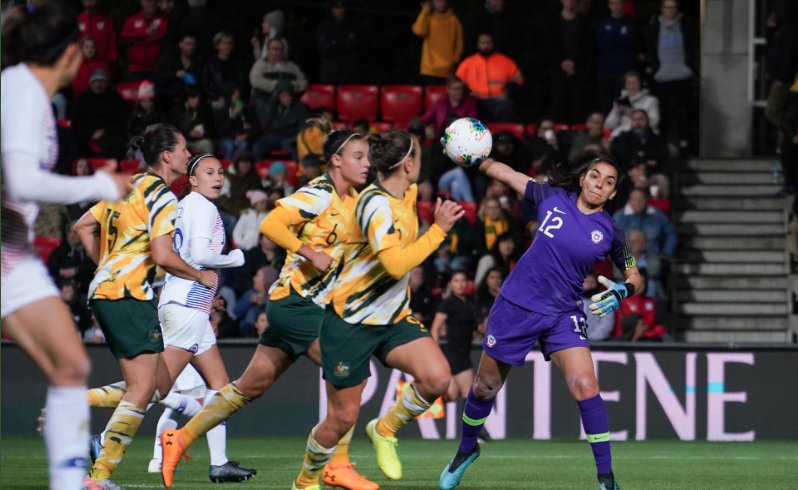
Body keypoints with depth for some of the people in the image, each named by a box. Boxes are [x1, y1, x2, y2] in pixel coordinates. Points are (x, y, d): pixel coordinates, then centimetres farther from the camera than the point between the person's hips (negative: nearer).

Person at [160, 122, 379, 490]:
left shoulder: (352, 199, 11)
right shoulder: (319, 194, -15)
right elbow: (270, 225, -25)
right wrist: (310, 254, -25)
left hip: (312, 304, 9)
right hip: (294, 302, -9)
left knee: (254, 384, 12)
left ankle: (180, 440, 19)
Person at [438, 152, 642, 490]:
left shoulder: (611, 232, -4)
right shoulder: (552, 197, -3)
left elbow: (634, 278, 6)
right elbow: (505, 173, 7)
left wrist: (621, 291, -15)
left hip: (563, 316, -1)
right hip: (517, 306, 1)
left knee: (585, 388, -20)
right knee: (486, 386, 13)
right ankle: (467, 449, 42)